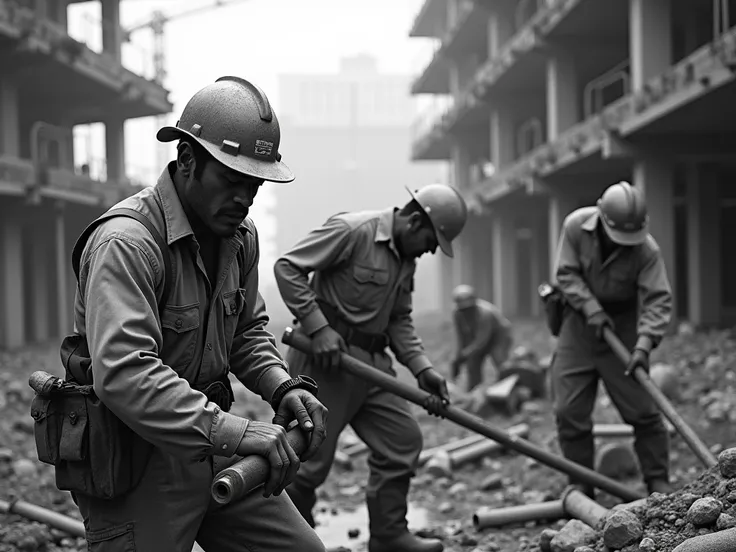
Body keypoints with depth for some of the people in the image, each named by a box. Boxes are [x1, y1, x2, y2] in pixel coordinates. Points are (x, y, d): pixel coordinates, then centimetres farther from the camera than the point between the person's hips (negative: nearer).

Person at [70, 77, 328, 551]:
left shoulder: (240, 234, 5)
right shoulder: (126, 242, -23)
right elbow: (122, 373, -34)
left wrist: (283, 387, -3)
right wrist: (232, 431, -40)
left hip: (210, 444, 8)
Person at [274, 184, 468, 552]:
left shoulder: (406, 260, 12)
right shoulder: (352, 230, -15)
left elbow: (399, 321, 16)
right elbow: (287, 267, -17)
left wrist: (422, 369, 1)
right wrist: (318, 328, -22)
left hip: (370, 361, 9)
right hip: (325, 356, -9)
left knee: (403, 439, 6)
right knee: (313, 457, -2)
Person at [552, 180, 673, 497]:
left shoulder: (647, 249, -20)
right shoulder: (576, 226, -15)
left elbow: (658, 300, -23)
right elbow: (566, 273, -9)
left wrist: (644, 343, -36)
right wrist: (591, 308, -23)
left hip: (622, 326, -2)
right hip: (579, 320, 2)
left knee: (642, 408, -2)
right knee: (569, 410, 0)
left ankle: (658, 482, 10)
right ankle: (580, 488, 11)